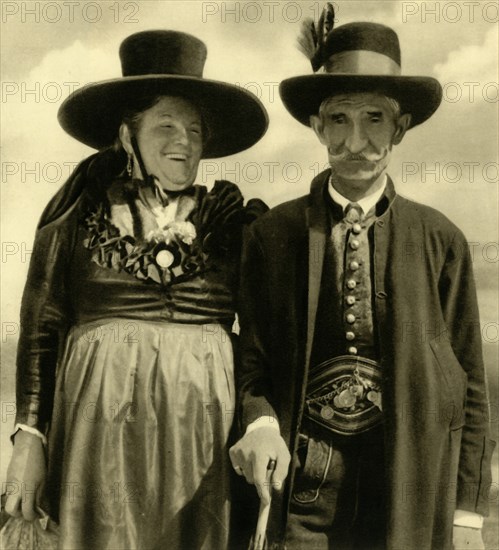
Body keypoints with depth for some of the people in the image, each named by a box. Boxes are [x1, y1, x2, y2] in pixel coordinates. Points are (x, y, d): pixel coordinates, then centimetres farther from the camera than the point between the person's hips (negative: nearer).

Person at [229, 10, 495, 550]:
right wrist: (261, 424, -15)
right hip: (302, 480, 0)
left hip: (412, 489, 1)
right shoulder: (271, 235, 0)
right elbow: (252, 360, 6)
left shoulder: (440, 240, 1)